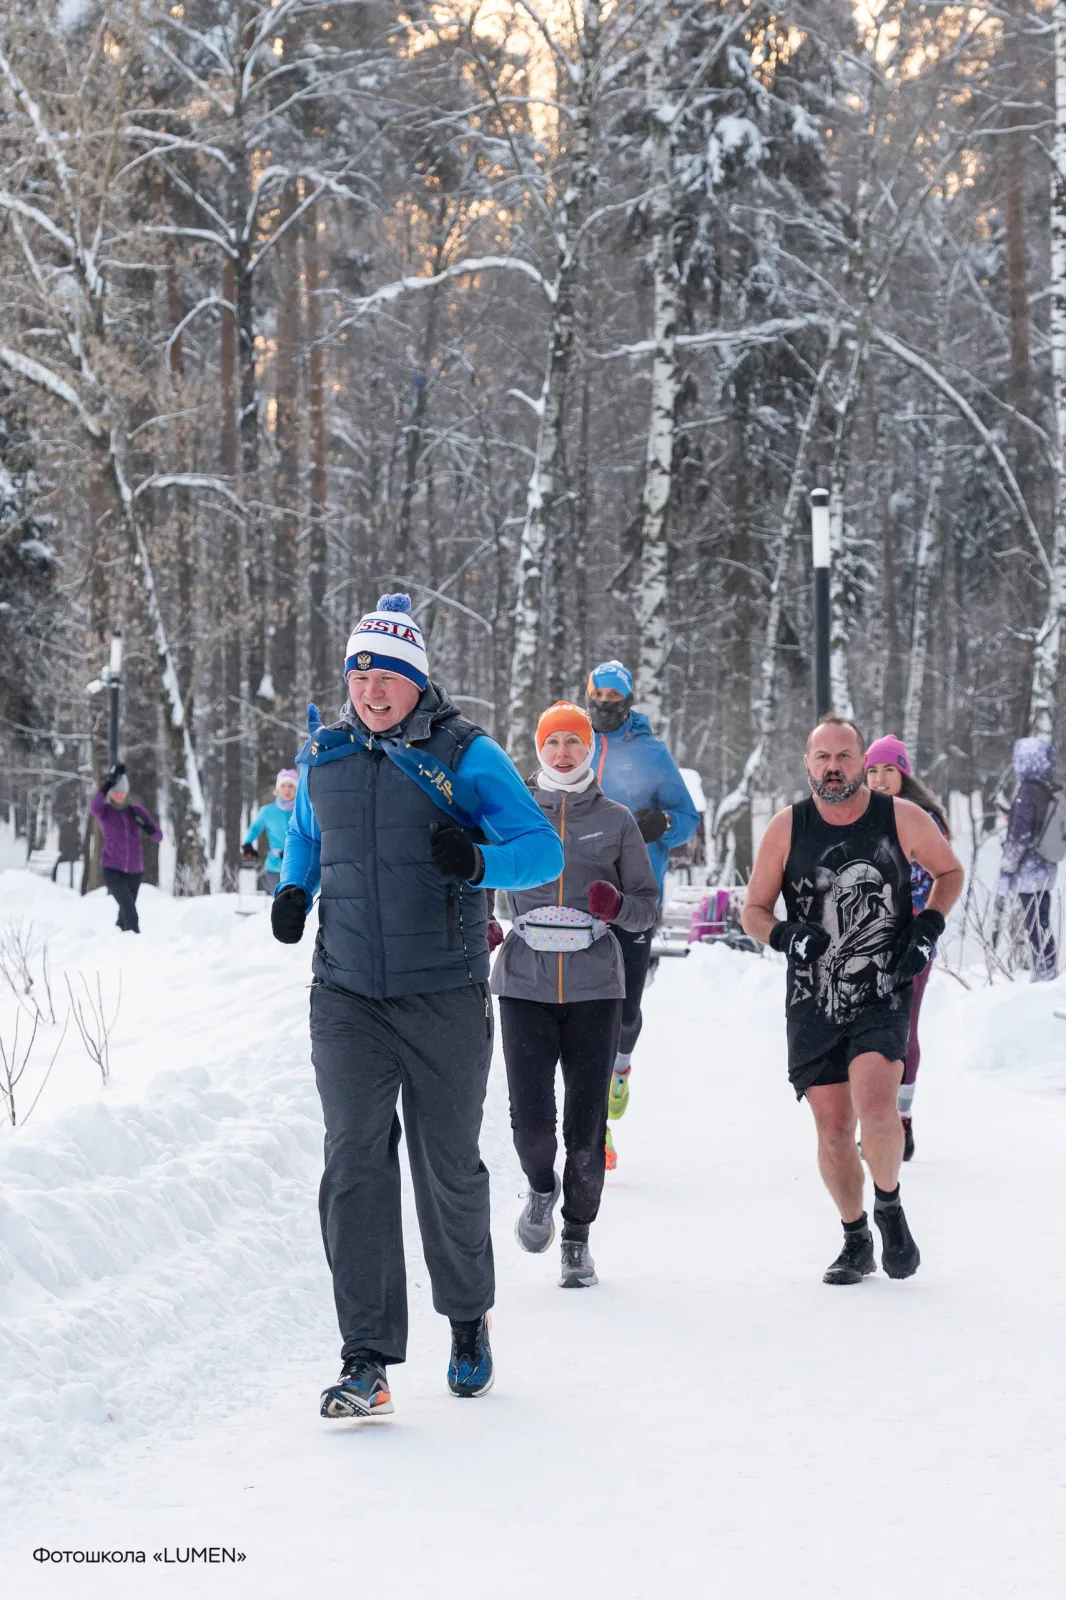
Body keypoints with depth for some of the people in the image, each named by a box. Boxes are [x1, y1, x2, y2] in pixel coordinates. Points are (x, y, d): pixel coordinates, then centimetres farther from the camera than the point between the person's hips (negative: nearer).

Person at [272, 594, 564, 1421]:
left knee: (449, 1166, 9)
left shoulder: (466, 756, -5)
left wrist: (478, 862, -27)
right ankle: (367, 1360, -8)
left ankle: (468, 1320, 33)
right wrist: (293, 889, 8)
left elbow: (545, 849, -8)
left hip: (445, 999, -2)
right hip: (348, 997, 2)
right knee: (355, 1161, -8)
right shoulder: (325, 755, 8)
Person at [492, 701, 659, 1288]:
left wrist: (618, 907, -13)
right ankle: (541, 1189, 22)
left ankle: (577, 1237, 18)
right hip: (525, 983, 0)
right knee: (531, 1119, -11)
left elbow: (649, 907, 10)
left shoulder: (617, 821, 6)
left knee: (587, 1128, -1)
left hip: (595, 989, 0)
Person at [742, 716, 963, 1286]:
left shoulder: (903, 819, -3)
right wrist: (784, 934, -14)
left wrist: (929, 925, -2)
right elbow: (754, 911, 7)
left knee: (875, 1106, -23)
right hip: (812, 1002, 2)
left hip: (884, 996, -2)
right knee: (834, 1130, 3)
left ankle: (889, 1205, 5)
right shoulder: (786, 828, -1)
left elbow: (950, 871, 15)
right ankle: (855, 1240, 25)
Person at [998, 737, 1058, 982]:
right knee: (1043, 927, 14)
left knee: (1035, 928, -4)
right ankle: (1049, 974, 19)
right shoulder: (1049, 791, 8)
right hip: (1047, 868, 8)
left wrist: (1006, 871, -12)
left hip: (1029, 870, -8)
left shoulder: (1027, 791, -15)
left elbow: (1020, 835, -16)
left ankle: (1043, 974, -3)